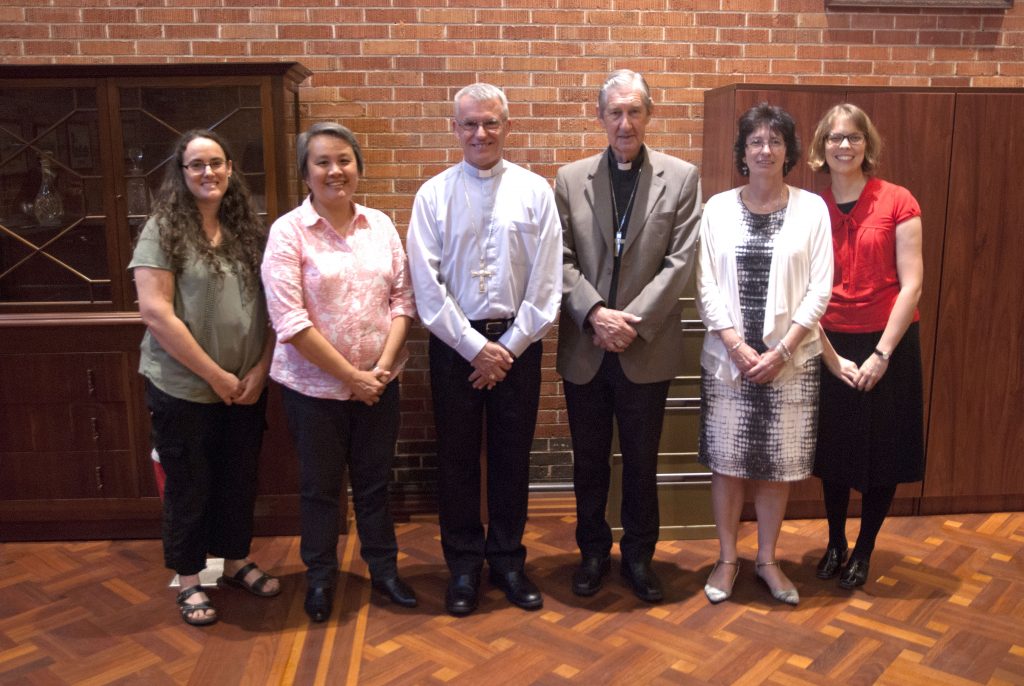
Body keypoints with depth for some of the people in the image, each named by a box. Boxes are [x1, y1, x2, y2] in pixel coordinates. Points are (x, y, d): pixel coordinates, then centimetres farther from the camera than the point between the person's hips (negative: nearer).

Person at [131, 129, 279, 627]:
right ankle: (189, 580, 29)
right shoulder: (163, 230, -9)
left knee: (240, 479, 17)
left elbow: (271, 306, 5)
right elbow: (155, 313, -15)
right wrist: (216, 375, -14)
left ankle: (236, 562, 37)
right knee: (189, 486, 10)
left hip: (247, 388, 4)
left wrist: (260, 369, -6)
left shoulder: (249, 230, 5)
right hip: (184, 389, -4)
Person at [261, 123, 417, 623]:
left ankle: (383, 568, 34)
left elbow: (402, 299, 3)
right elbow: (290, 321, -15)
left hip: (378, 384, 3)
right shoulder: (288, 231, -9)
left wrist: (383, 366, -10)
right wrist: (351, 376, -15)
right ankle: (320, 577, 33)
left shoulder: (380, 225, 3)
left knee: (374, 481, 16)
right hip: (314, 386, -3)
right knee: (320, 486, 13)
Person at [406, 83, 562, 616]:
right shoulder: (433, 195, 0)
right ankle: (463, 566, 24)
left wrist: (509, 347, -8)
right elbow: (427, 285, -5)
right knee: (456, 456, 8)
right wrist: (476, 347, -10)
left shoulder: (534, 191, 1)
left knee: (512, 455, 10)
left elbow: (546, 282, -2)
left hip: (517, 341, 0)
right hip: (455, 342, 0)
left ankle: (508, 561, 27)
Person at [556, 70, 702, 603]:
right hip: (584, 347, 2)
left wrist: (632, 322, -14)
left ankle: (638, 555, 29)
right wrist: (595, 312, -15)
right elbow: (561, 259, -1)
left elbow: (680, 262, -6)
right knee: (588, 459, 13)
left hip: (647, 348, -1)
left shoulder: (682, 178, 1)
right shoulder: (570, 179, 4)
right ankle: (593, 552, 31)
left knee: (641, 460, 11)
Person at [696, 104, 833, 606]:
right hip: (727, 356, 0)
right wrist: (738, 347, -10)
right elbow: (706, 286, -1)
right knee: (726, 462, 7)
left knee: (778, 464, 8)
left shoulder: (812, 208, 1)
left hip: (790, 359, 0)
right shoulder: (718, 208, 2)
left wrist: (782, 350, -10)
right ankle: (727, 559, 24)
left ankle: (767, 559, 27)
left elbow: (819, 288, -2)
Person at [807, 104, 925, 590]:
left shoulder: (898, 202, -5)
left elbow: (911, 284, -9)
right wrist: (831, 357, -10)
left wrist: (881, 354, -13)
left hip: (888, 344, -1)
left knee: (883, 454, 9)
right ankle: (834, 543, 32)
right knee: (834, 451, 12)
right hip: (831, 348, 2)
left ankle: (864, 551, 28)